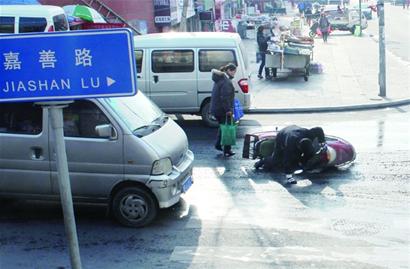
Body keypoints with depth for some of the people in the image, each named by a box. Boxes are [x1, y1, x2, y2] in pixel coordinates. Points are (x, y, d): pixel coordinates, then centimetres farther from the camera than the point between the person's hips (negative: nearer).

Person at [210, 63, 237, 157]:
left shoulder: (219, 78, 11)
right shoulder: (226, 82, -21)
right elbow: (225, 98, -26)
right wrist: (228, 110, -22)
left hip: (215, 108, 10)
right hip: (222, 110, -10)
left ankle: (218, 144, 32)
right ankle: (227, 150, 5)